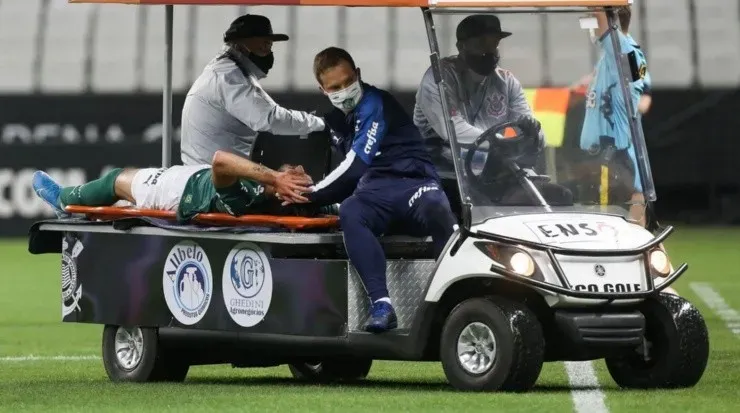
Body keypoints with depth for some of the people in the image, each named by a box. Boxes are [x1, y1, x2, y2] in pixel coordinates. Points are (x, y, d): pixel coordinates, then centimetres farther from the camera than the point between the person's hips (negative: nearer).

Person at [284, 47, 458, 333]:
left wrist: (311, 195, 1)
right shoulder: (335, 119, 25)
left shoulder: (375, 104, 1)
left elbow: (356, 165, -6)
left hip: (412, 182, -4)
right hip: (374, 194, 4)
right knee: (349, 213, -35)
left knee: (435, 208, -42)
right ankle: (381, 304, -46)